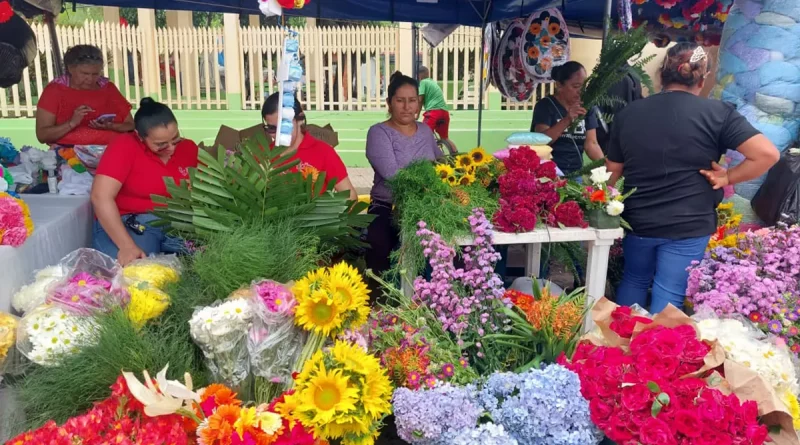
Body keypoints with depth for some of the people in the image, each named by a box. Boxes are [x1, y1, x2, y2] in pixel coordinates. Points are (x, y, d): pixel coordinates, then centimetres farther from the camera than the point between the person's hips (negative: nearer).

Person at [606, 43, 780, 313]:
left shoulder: (627, 113, 0)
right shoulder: (717, 113, -8)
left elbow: (613, 173, 6)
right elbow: (767, 153, -14)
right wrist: (728, 178, -3)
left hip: (637, 220, 3)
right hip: (689, 226, -3)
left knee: (634, 281, 23)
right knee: (668, 296, 7)